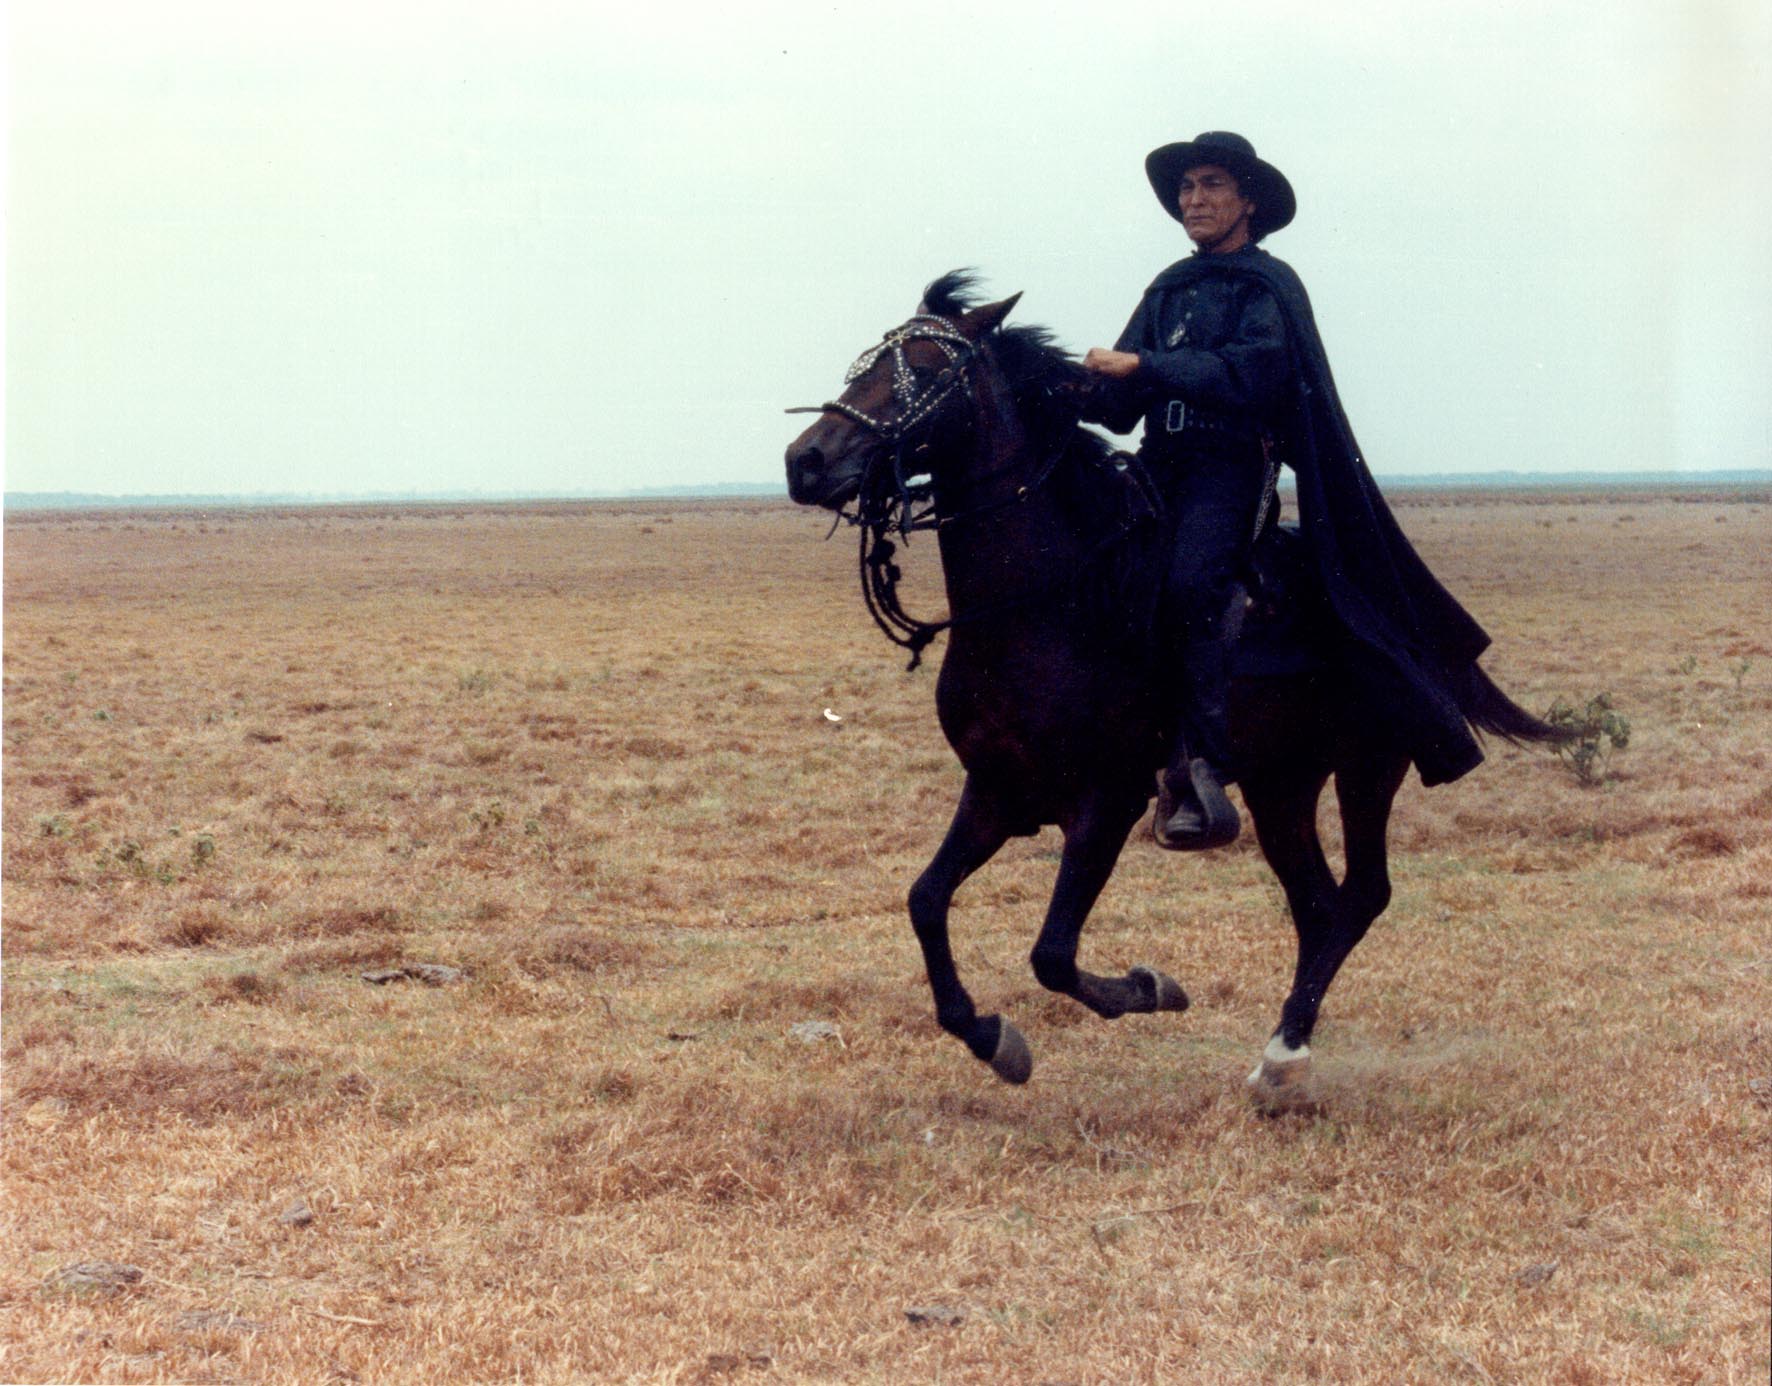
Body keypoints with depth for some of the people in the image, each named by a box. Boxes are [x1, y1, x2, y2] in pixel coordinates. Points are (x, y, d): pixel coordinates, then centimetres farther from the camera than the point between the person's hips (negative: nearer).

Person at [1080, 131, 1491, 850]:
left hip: (1231, 469, -7)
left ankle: (1197, 769, -31)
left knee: (1189, 584, -30)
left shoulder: (1269, 285, 2)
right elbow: (1120, 400, 12)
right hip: (1160, 466, 7)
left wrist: (1142, 368, -20)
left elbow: (1247, 373, -15)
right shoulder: (1168, 290, 20)